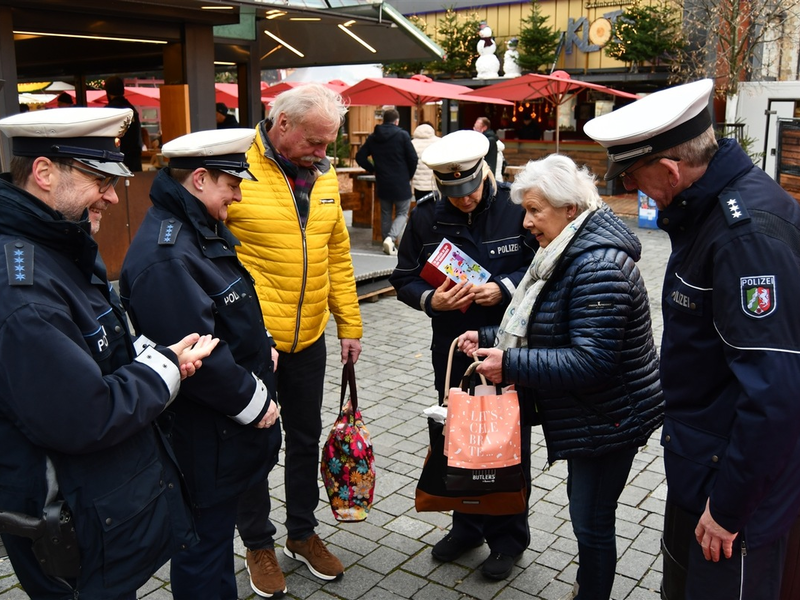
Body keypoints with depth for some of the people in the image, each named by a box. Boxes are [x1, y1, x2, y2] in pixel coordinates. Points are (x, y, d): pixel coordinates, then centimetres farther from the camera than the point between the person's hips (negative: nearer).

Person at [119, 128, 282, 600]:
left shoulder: (206, 230, 7)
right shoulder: (165, 255, -27)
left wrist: (262, 344, 6)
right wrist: (251, 401, -17)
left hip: (228, 427, 10)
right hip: (204, 439, -10)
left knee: (218, 527, 25)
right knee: (206, 539, 9)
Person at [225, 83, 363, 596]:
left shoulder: (323, 174, 5)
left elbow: (337, 254, 11)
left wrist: (350, 325, 10)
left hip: (308, 337, 6)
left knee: (306, 438, 18)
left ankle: (303, 533, 38)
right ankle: (258, 543, 32)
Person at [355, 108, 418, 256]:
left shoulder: (373, 137, 4)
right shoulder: (402, 135, -9)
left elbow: (360, 157, 4)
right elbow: (413, 158, -10)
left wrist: (373, 169, 14)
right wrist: (409, 176, 5)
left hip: (382, 183, 4)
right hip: (401, 183, -4)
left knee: (386, 214, 15)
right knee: (402, 213, 6)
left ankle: (388, 246, 16)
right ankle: (391, 238, -16)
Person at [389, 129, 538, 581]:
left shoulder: (516, 206, -12)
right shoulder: (426, 217, -4)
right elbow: (405, 279, 1)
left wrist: (504, 288, -22)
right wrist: (431, 299, -20)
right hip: (452, 350, 3)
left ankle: (509, 536, 31)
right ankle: (468, 525, 37)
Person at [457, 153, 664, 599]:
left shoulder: (598, 267, -26)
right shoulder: (569, 253, 7)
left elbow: (592, 360, -30)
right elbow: (547, 331, 15)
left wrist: (511, 364, -28)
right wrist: (490, 339, 4)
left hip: (609, 419, -10)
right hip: (589, 414, 10)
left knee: (592, 520, 5)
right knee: (586, 511, 23)